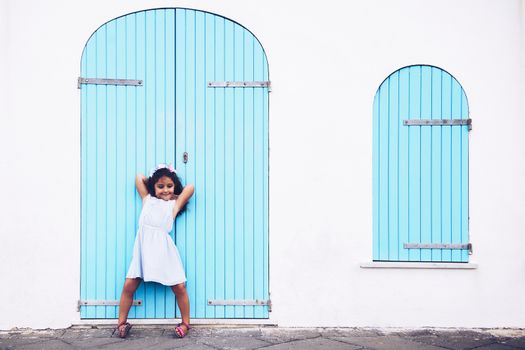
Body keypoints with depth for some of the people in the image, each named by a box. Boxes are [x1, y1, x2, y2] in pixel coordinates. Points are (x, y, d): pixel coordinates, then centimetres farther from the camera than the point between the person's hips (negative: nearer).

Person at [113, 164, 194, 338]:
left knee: (179, 287, -3)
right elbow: (139, 177, 24)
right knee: (129, 286, -3)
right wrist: (153, 181, 27)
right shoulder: (147, 199, 20)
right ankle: (122, 323, 12)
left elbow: (190, 187, 9)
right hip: (143, 247, 2)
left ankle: (185, 323, 12)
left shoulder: (174, 204, 15)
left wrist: (174, 195, 19)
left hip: (163, 248, -1)